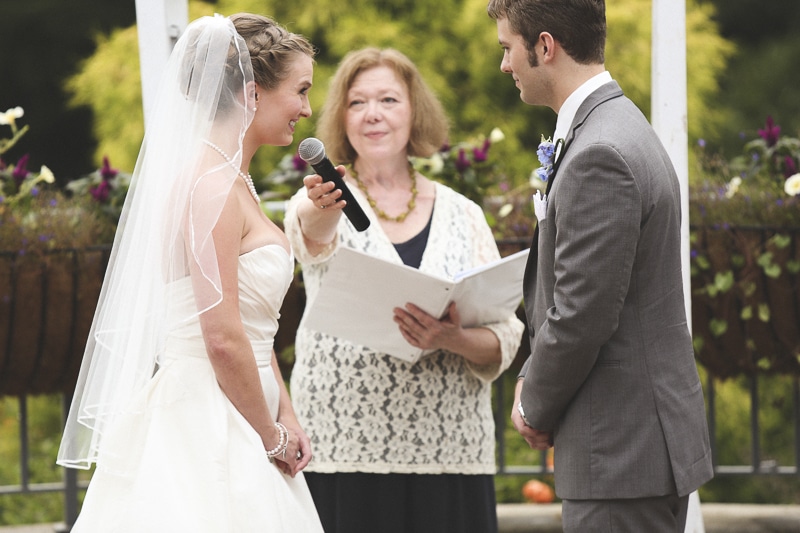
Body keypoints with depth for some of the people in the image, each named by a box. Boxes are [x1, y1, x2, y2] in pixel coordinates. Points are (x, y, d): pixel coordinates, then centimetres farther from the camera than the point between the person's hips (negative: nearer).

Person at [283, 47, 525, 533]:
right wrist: (321, 212, -43)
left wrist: (454, 340, -16)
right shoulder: (318, 204, 5)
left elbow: (506, 339, 6)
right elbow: (315, 239, -20)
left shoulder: (461, 215, 11)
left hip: (447, 448, 2)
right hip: (342, 448, -2)